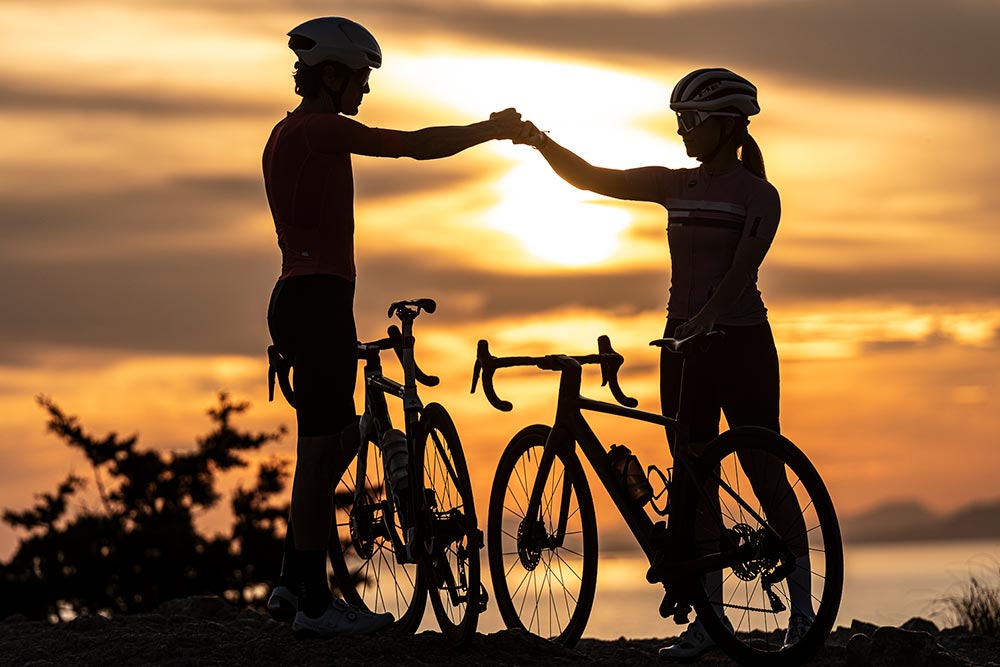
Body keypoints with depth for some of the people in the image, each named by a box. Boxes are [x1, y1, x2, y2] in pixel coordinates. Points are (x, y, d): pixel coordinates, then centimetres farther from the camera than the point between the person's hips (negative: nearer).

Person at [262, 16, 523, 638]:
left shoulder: (289, 133, 19)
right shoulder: (322, 129, -12)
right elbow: (417, 145, -11)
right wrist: (490, 129, 2)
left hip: (301, 299, 11)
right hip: (319, 300, -11)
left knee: (339, 439, 16)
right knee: (321, 450, -6)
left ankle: (293, 584, 18)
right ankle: (315, 602, -2)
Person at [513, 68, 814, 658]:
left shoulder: (758, 195, -6)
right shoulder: (675, 186, 10)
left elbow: (744, 266, -20)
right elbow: (590, 177, 8)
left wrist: (707, 316, -34)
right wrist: (541, 142, -7)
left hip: (741, 342, -6)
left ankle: (803, 609, 4)